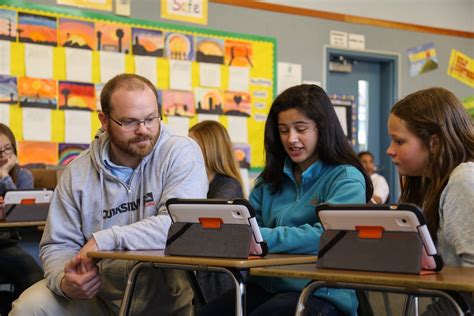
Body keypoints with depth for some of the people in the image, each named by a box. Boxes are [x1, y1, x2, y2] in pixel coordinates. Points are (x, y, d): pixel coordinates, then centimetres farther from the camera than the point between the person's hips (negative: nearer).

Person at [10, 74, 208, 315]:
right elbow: (59, 244, 3)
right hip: (98, 293, 3)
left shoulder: (182, 152, -10)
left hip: (167, 295, -3)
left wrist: (105, 240, -24)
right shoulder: (78, 173, 1)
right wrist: (64, 281, -21)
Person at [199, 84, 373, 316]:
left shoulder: (346, 179, -3)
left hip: (322, 293, -4)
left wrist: (259, 238, -26)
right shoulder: (271, 179, 17)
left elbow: (327, 235, -18)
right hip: (267, 286, 5)